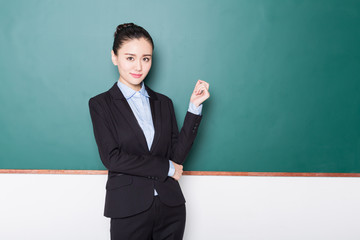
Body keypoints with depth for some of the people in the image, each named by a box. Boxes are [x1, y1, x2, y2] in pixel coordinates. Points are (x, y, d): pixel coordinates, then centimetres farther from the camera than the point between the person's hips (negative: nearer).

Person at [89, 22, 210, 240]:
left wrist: (194, 107, -4)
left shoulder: (163, 103, 10)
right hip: (129, 211, -3)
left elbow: (177, 155, 1)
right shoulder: (101, 104, 0)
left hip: (170, 208, 3)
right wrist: (165, 168, -9)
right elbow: (111, 157, -11)